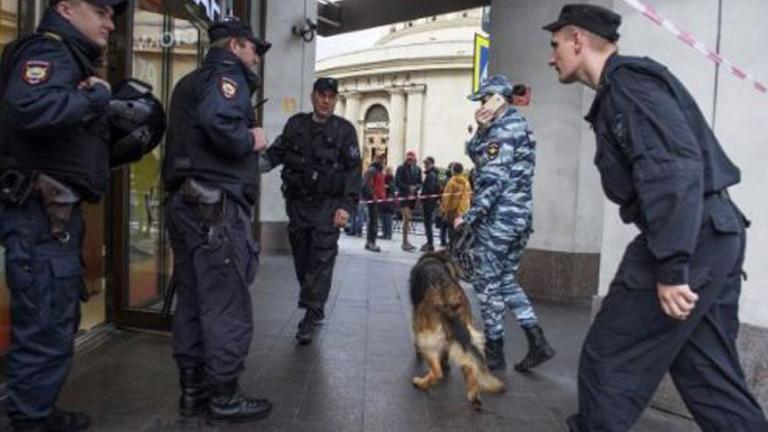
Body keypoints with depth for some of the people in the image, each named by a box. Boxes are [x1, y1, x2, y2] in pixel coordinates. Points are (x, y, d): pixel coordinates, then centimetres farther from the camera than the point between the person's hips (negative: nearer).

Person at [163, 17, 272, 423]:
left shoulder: (190, 82, 24)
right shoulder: (226, 73, -6)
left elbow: (191, 135, 19)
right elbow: (218, 122, -26)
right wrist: (250, 140, -9)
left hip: (187, 202, 10)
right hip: (217, 204, -10)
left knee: (192, 300, 13)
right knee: (227, 303, -2)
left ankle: (192, 389, 23)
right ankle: (224, 396, 8)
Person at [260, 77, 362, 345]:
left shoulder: (344, 130, 1)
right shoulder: (295, 125, 10)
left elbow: (354, 170, -3)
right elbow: (276, 154, 10)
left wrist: (347, 205, -12)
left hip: (327, 205, -4)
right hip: (297, 202, 4)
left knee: (321, 260, -8)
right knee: (301, 258, 9)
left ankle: (310, 317, -2)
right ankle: (315, 310, 25)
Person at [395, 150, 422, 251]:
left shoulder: (417, 169, 11)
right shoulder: (401, 168, -4)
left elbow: (419, 182, 12)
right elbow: (397, 183, -7)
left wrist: (416, 187, -9)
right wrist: (408, 187, -16)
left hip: (413, 196, 5)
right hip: (403, 196, -5)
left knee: (408, 219, 9)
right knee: (407, 218, -13)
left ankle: (405, 242, 16)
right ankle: (405, 241, -8)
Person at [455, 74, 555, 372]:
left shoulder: (503, 128, -14)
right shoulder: (517, 124, 18)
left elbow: (493, 179, -21)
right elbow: (474, 155, 14)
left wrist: (469, 216, -17)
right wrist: (481, 130, -3)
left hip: (498, 218, -10)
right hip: (520, 217, 10)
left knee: (488, 283, 2)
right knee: (506, 280, 17)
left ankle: (494, 351, 12)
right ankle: (537, 342, 13)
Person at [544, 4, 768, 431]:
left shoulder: (626, 79, -9)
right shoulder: (628, 83, 22)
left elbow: (674, 166, -22)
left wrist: (670, 267, -24)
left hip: (689, 239, -10)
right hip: (712, 235, 10)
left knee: (609, 362, -1)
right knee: (709, 374, 14)